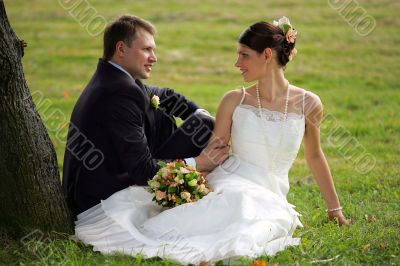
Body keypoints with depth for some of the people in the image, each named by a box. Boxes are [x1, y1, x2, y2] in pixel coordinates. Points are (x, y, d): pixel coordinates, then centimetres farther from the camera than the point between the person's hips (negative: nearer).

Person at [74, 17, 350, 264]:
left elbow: (315, 156, 17)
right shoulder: (234, 101, 6)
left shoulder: (309, 104, 5)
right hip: (225, 184, 0)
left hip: (270, 198, 0)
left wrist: (335, 208, 24)